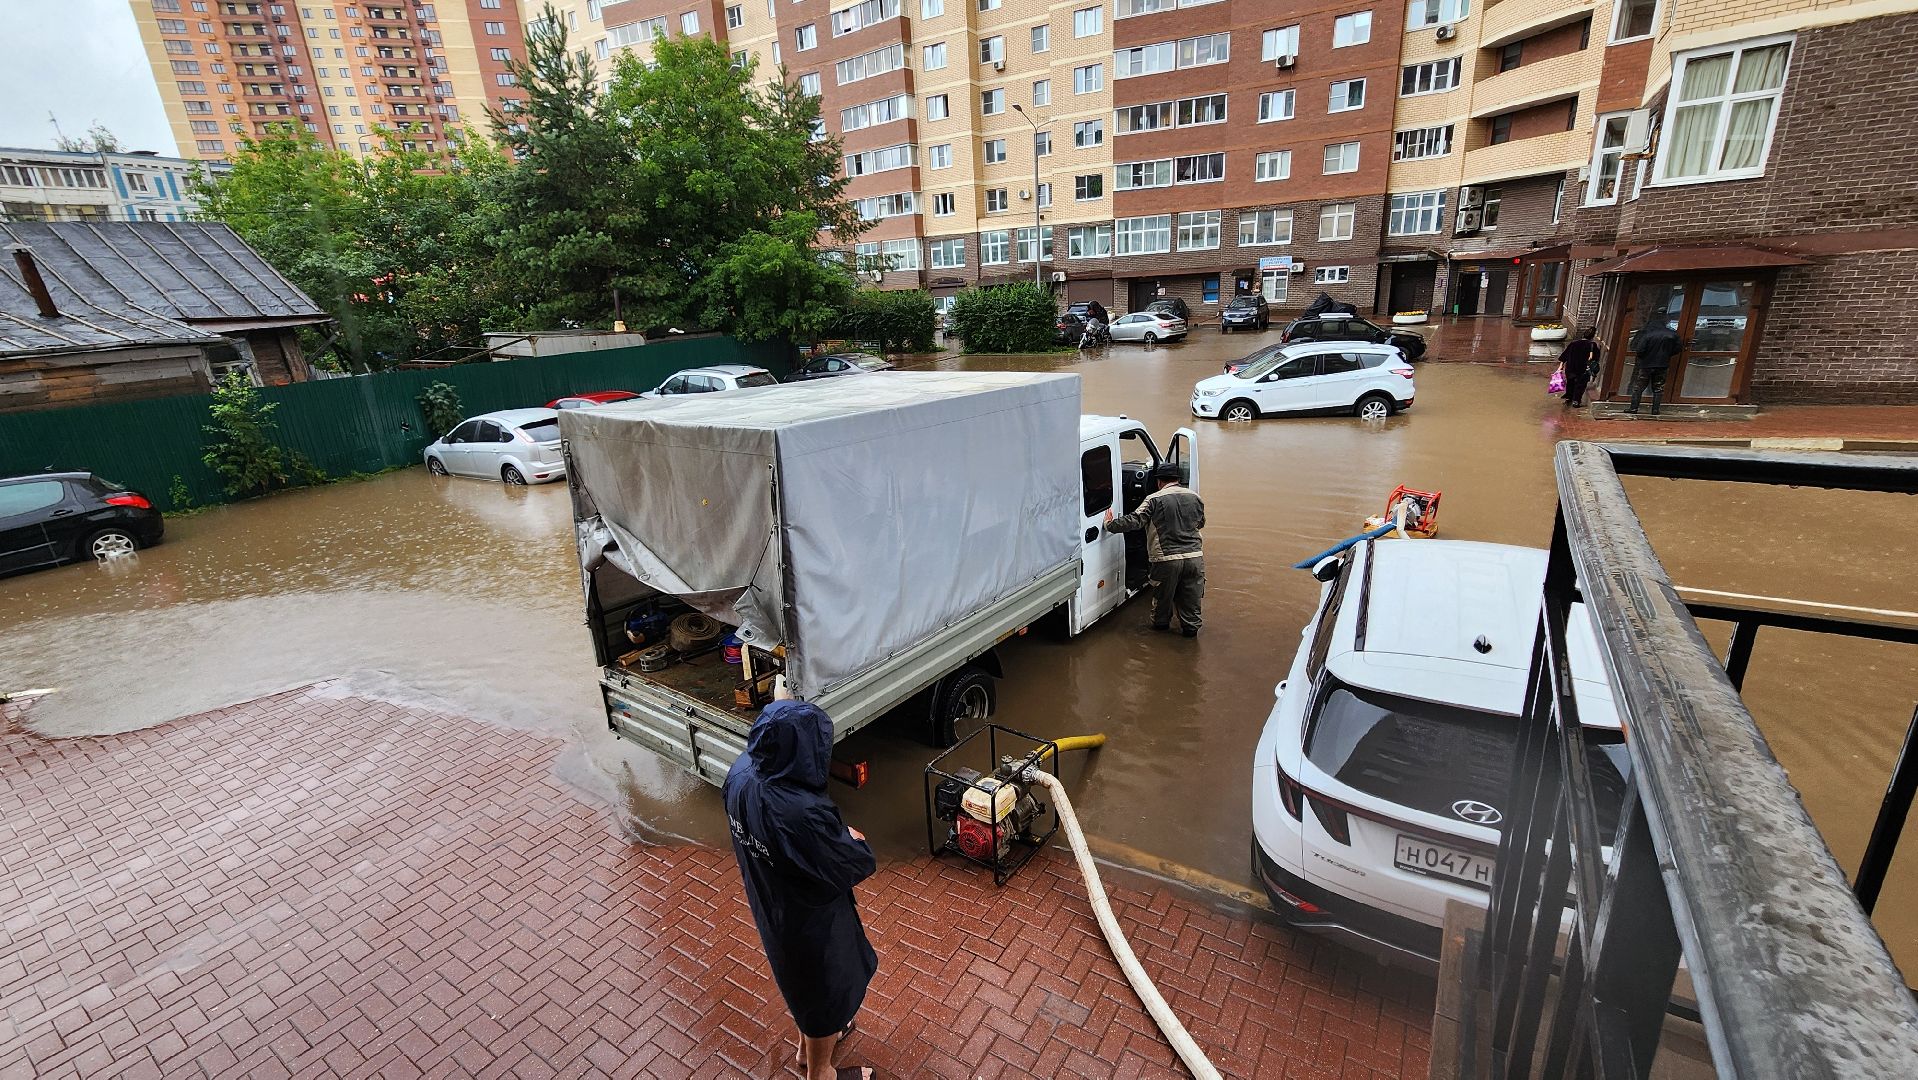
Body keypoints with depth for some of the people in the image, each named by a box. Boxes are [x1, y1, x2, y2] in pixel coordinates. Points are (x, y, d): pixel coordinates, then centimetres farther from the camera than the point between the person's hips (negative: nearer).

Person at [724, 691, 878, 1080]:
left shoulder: (741, 773, -22)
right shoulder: (805, 814, -43)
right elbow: (857, 866, -27)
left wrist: (779, 707, 17)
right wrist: (855, 840, -5)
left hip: (771, 909, 7)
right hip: (809, 920, -7)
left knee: (802, 980, 34)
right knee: (826, 991, 23)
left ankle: (809, 1043, 62)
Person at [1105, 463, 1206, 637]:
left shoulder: (1155, 499, -7)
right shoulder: (1194, 496, 9)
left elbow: (1134, 521, -12)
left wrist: (1110, 525, -1)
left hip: (1167, 559, -3)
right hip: (1194, 556, 3)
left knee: (1163, 594, 16)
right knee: (1190, 595, 16)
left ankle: (1161, 622, 33)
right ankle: (1191, 626, 24)